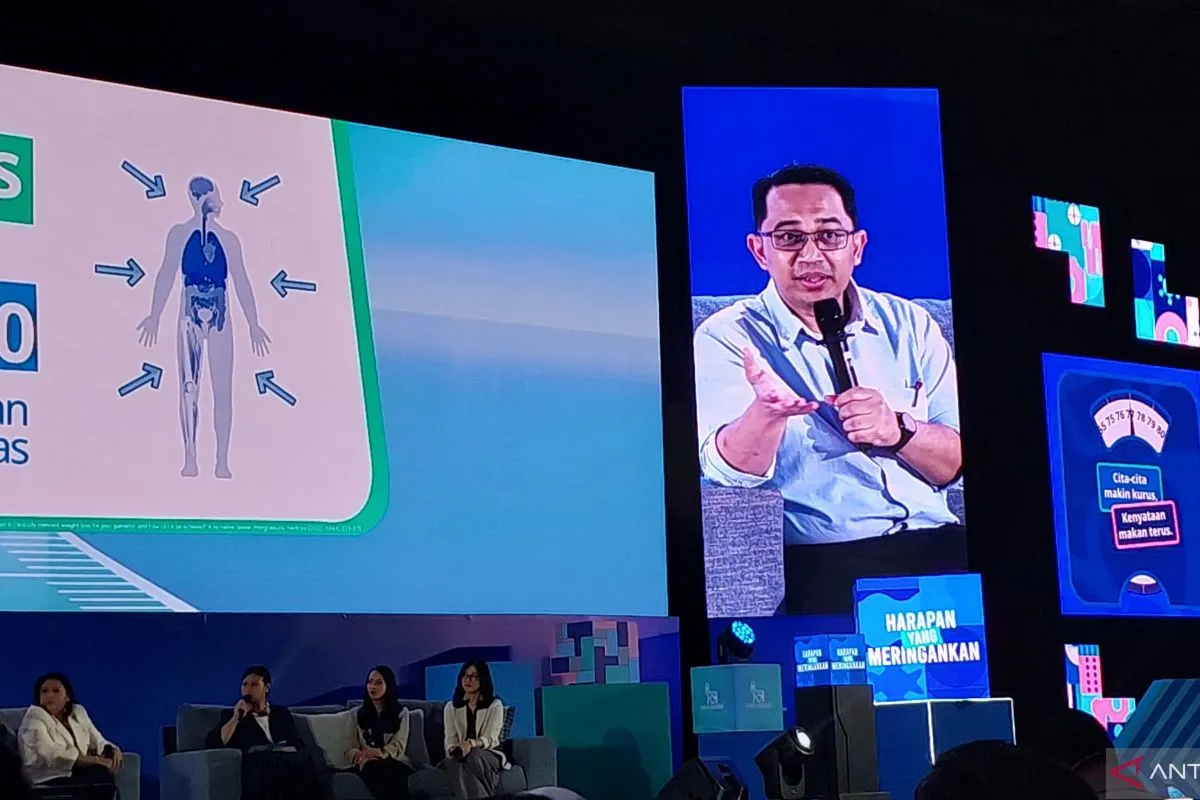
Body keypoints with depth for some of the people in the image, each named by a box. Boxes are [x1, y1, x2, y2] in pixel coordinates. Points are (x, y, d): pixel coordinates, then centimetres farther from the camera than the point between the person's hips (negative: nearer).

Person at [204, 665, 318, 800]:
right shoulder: (232, 714, 23)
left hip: (287, 760, 2)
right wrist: (236, 718, 0)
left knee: (302, 765, -35)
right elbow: (212, 745, 7)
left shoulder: (281, 712, 28)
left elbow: (298, 744, 16)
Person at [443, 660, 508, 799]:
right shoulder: (451, 707, 10)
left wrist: (472, 744, -33)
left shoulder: (495, 705, 1)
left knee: (473, 757, -37)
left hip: (489, 755, -2)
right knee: (457, 761, -35)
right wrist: (456, 750, -25)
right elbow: (450, 740, 1)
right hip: (461, 755, 2)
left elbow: (490, 739, -10)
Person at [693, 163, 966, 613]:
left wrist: (899, 430, -10)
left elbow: (960, 462, 10)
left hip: (933, 540, 5)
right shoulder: (727, 337, 3)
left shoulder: (909, 326, 15)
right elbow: (730, 470, -12)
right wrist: (767, 410, -32)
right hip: (822, 557, -5)